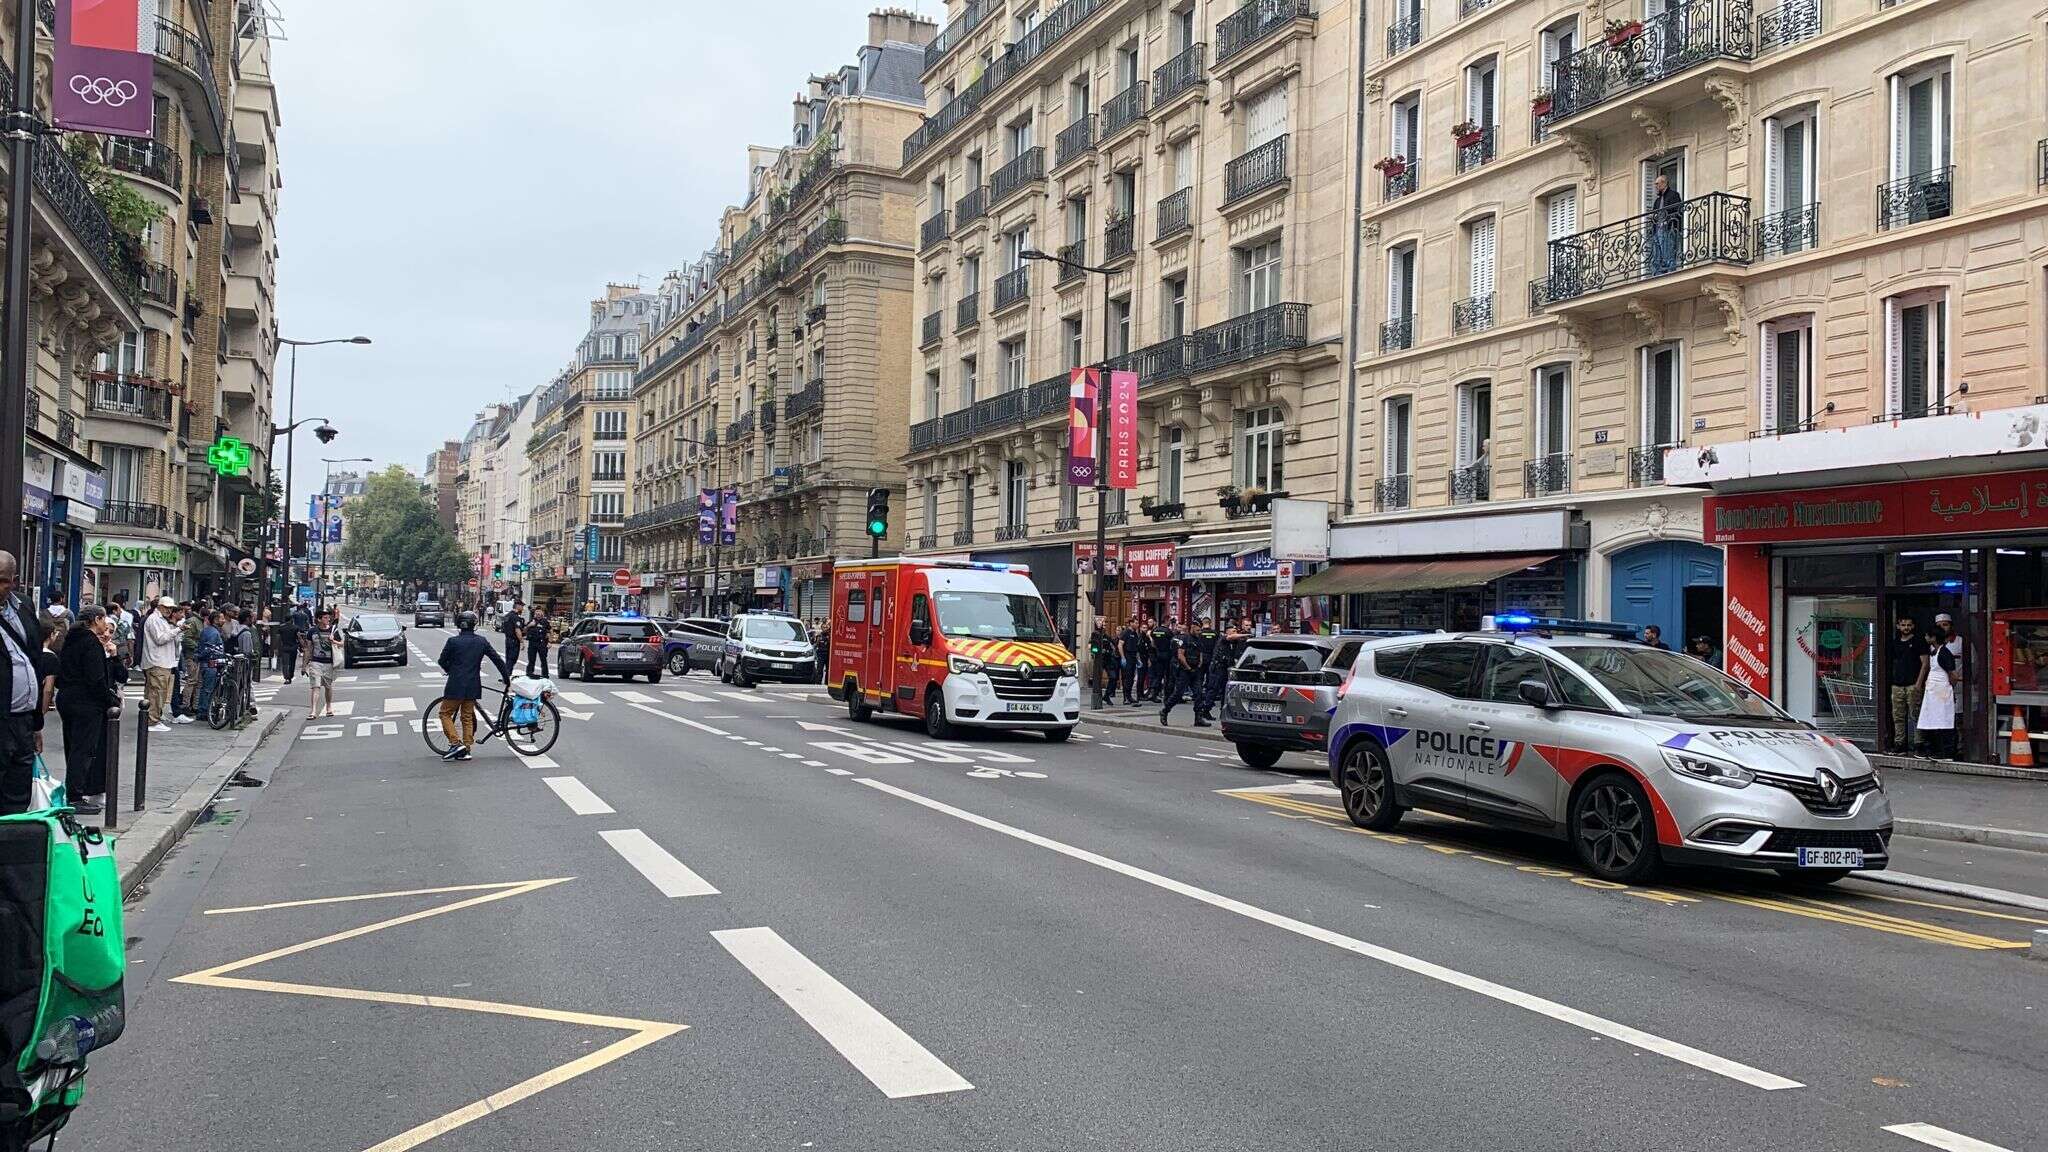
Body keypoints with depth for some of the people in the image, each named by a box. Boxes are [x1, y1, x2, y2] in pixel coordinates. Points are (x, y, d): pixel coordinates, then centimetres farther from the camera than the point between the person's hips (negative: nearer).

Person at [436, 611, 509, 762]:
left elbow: (442, 661, 0)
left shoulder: (453, 641, -9)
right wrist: (506, 677, 15)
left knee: (445, 714, 9)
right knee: (467, 717, 13)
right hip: (473, 686, 4)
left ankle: (456, 743, -5)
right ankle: (466, 750, 12)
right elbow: (497, 659, 5)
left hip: (456, 685, -4)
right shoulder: (482, 641, 2)